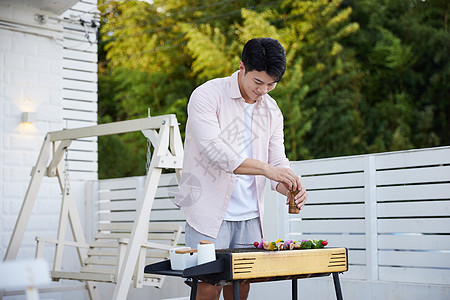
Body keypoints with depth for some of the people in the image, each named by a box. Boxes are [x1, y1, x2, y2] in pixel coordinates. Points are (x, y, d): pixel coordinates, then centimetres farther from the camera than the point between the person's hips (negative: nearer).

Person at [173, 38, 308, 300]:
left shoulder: (271, 110, 9)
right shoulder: (206, 96, -9)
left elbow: (278, 162, 9)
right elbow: (214, 151, -21)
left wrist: (291, 188, -14)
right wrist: (266, 169, -28)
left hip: (250, 217, 5)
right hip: (210, 211, -5)